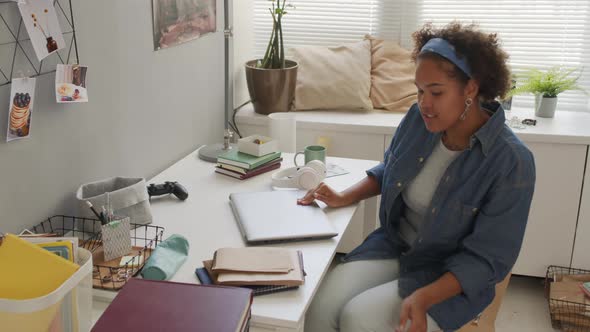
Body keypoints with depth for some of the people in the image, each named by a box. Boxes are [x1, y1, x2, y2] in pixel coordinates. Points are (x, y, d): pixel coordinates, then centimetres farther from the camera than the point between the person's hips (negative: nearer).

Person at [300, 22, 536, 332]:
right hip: (393, 244, 5)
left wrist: (424, 298, -30)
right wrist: (345, 197, 0)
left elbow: (487, 258, -18)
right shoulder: (418, 118, -6)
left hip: (452, 276, -4)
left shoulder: (512, 162, -22)